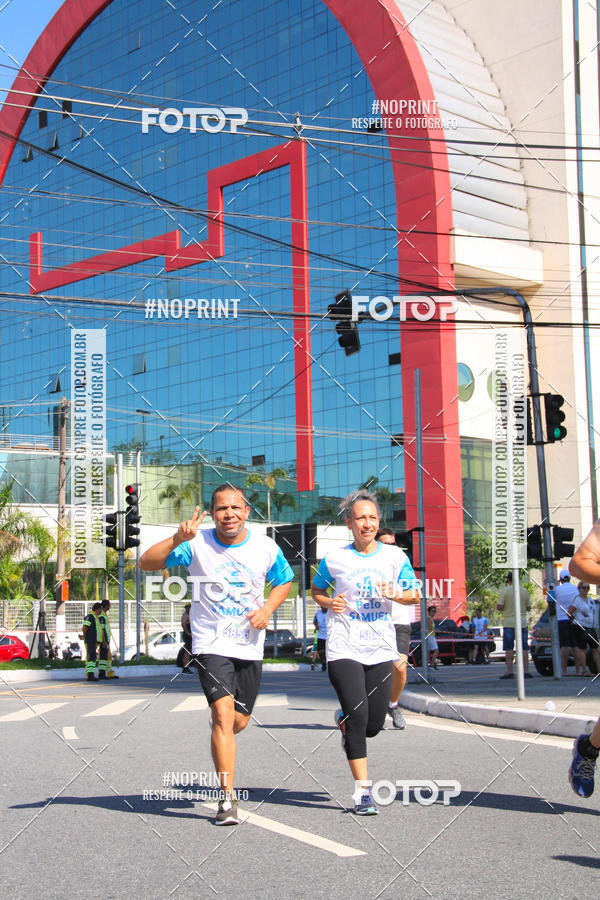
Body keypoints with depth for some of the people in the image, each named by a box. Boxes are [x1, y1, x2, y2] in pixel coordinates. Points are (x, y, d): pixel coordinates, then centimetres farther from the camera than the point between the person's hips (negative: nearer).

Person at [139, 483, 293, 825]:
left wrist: (268, 608, -4)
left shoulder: (266, 547, -3)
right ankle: (228, 798, -12)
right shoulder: (197, 544, -11)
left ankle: (221, 743, 50)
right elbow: (147, 563, -16)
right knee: (223, 713, -19)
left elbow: (285, 581, 14)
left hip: (250, 646, 3)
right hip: (212, 644, -3)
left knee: (239, 721, 12)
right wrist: (176, 540, -31)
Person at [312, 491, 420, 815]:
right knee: (358, 716, -14)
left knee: (373, 725, 5)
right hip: (344, 647, -2)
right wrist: (329, 603, -7)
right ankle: (362, 791, -4)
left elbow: (413, 594, 9)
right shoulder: (334, 559, 0)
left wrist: (395, 594, -12)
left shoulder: (395, 556, 4)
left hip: (380, 649, 3)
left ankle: (344, 720, 41)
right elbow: (316, 590, 15)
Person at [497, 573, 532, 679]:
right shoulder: (524, 591, 5)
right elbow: (529, 608, 7)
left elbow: (499, 607, -10)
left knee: (509, 648, 0)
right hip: (522, 622, 3)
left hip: (509, 623, -2)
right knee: (524, 648, 5)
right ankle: (525, 670, 2)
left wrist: (497, 606, 12)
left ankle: (509, 671, -5)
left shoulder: (504, 591, -5)